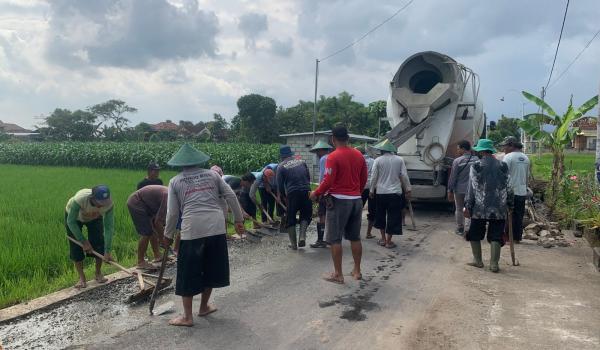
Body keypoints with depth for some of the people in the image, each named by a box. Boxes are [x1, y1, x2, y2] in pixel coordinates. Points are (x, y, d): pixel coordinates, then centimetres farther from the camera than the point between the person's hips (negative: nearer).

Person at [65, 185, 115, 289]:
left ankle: (98, 273, 11)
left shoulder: (108, 203, -37)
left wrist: (107, 251, -36)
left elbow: (109, 227, -33)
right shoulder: (79, 199, -44)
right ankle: (81, 278, 2)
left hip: (95, 218, 2)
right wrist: (84, 241, -29)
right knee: (76, 246, -10)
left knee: (99, 243, -9)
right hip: (73, 217, -2)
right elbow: (71, 222, -31)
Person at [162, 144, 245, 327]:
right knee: (211, 269, 19)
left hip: (192, 230, -2)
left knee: (188, 273, 10)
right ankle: (204, 307, 34)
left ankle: (187, 316, 18)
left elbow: (172, 213, 5)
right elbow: (231, 196, 7)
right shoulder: (212, 174, 12)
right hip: (216, 228, 3)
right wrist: (239, 219, 14)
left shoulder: (175, 181, 7)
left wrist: (168, 236, 17)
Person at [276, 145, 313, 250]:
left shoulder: (281, 166, 2)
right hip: (306, 191, 2)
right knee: (306, 215, 19)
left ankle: (293, 244, 12)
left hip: (292, 193, -2)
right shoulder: (301, 162, 11)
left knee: (290, 219, 11)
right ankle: (302, 236, 0)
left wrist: (283, 196, 17)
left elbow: (280, 185, 2)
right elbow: (309, 177, 13)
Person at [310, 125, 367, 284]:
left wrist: (316, 193, -3)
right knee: (355, 237, 14)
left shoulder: (333, 157, -14)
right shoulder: (359, 155, 6)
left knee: (335, 239, 3)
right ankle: (357, 271, 22)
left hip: (338, 200, -6)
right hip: (356, 200, 7)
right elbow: (364, 178, 12)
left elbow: (328, 181, -17)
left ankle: (338, 274, 7)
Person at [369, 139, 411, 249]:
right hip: (395, 193, 0)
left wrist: (371, 191, 7)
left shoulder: (378, 160, -4)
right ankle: (388, 241, 6)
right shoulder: (399, 159, 0)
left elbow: (374, 177, -4)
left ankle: (383, 239, 22)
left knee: (381, 215, 16)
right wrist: (408, 190, 5)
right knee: (393, 216, 5)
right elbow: (404, 176, -2)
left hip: (381, 193, 0)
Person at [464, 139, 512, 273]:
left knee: (475, 234, 13)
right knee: (495, 236, 7)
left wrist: (467, 206, -2)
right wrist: (509, 204, 15)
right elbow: (508, 187, 7)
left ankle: (478, 260, 19)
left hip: (479, 208, -2)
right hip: (499, 209, 3)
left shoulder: (476, 166, -6)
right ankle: (494, 263, 5)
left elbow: (471, 188, -6)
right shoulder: (503, 166, 4)